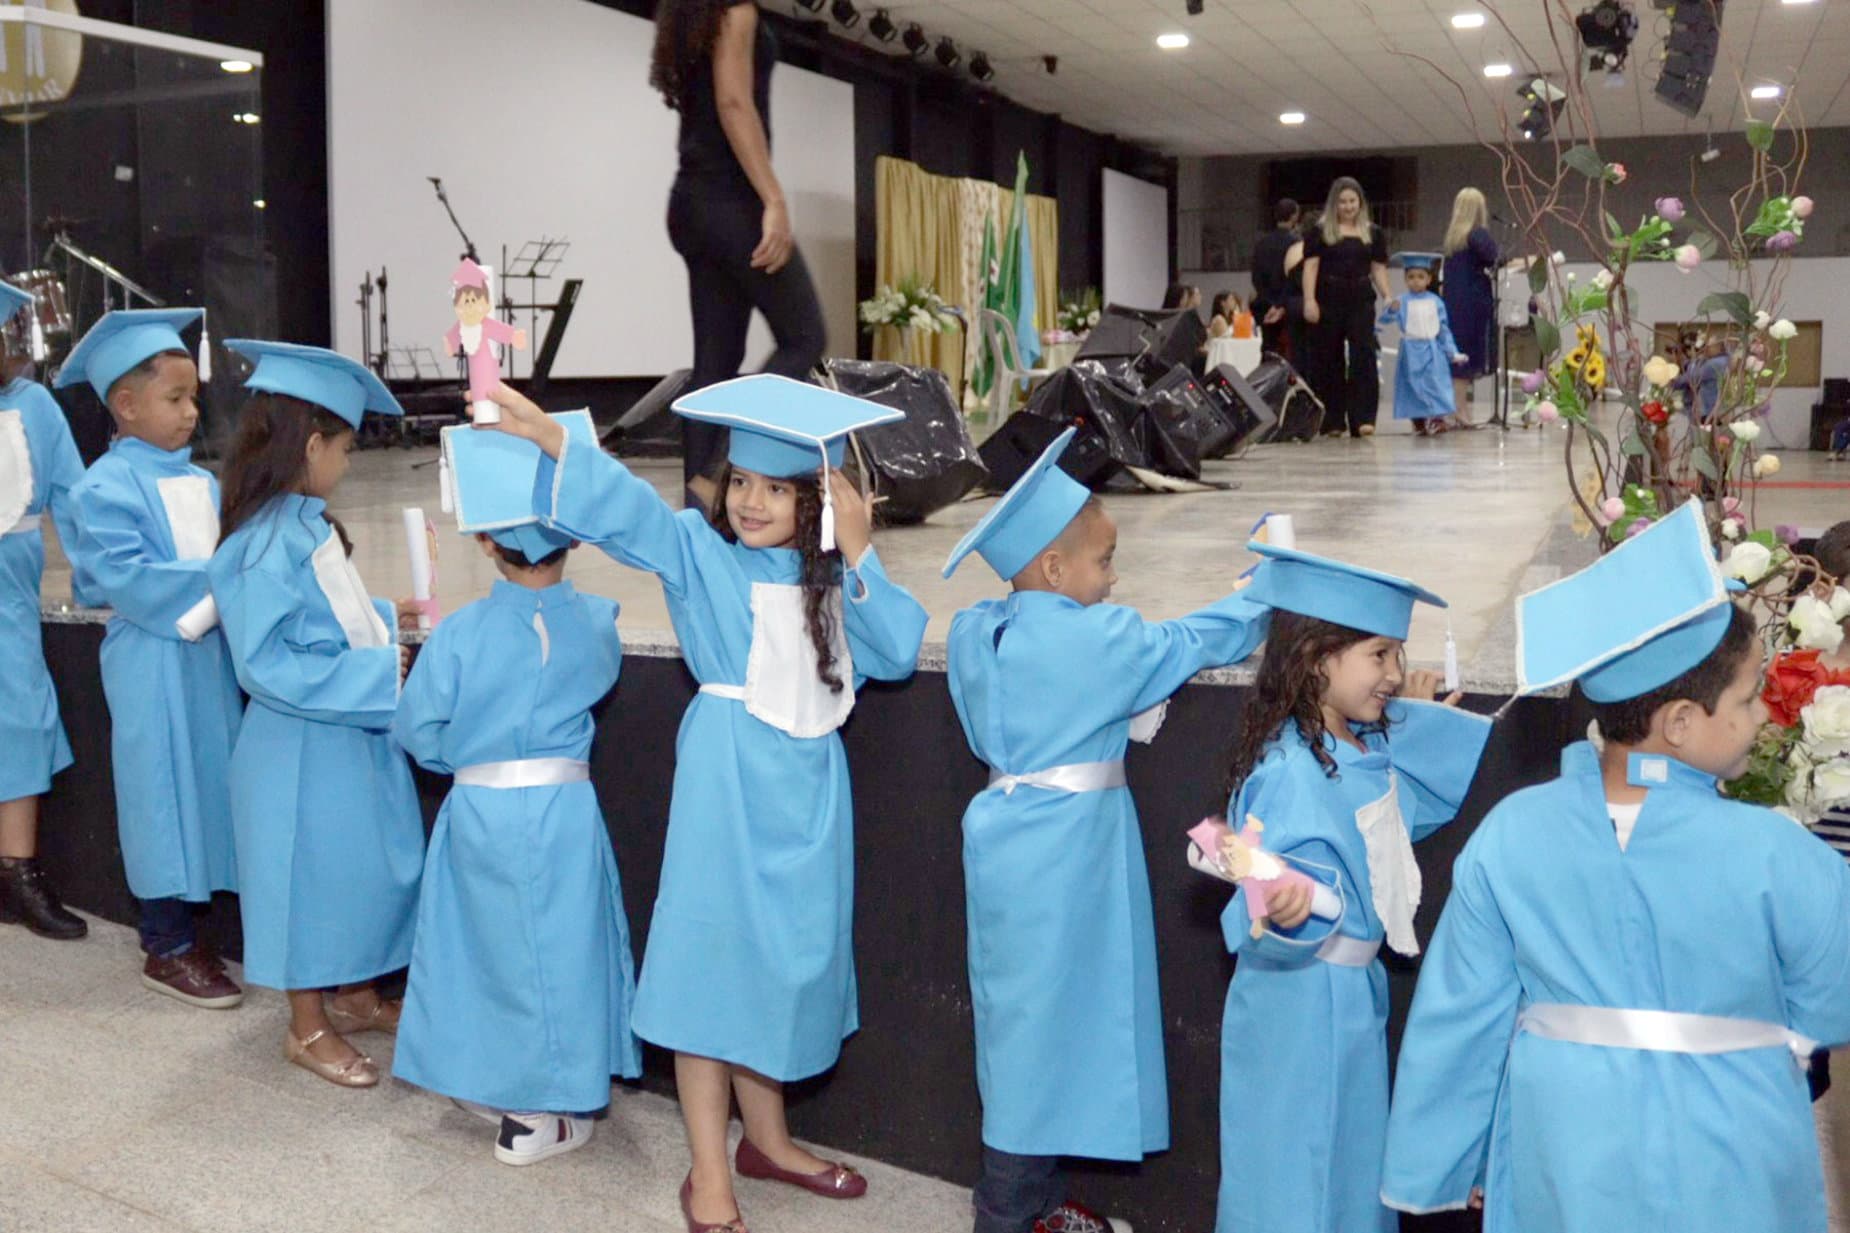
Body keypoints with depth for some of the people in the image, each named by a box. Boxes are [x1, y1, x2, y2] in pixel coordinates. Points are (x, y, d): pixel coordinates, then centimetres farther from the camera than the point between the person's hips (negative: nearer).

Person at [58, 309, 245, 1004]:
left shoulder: (201, 483, 11)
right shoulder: (106, 489, -11)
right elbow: (122, 576, -20)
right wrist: (214, 583, -22)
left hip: (213, 654, 7)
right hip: (153, 665, -7)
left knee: (210, 786, 10)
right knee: (163, 791, 1)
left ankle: (180, 928, 23)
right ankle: (166, 947, 13)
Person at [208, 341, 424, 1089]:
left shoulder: (307, 526, 4)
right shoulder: (266, 546, -24)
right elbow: (266, 662, -27)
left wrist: (383, 618, 13)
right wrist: (379, 673, -26)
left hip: (354, 735, 9)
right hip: (305, 748, -9)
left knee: (373, 866, 19)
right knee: (313, 874, 6)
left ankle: (356, 996, 38)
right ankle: (307, 1026, 24)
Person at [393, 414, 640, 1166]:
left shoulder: (461, 634, -11)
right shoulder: (596, 625, -7)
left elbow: (418, 732, -5)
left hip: (478, 813, 0)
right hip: (564, 811, 0)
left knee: (490, 939, 16)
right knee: (556, 944, 8)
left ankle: (488, 1081, 30)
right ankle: (541, 1112, 14)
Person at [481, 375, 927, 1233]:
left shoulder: (832, 576, 7)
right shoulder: (696, 551, -5)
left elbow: (897, 653, -3)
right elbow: (624, 506, -21)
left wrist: (859, 558, -12)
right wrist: (548, 439, -36)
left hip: (809, 784, 5)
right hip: (729, 779, -4)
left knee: (788, 959, 15)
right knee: (715, 959, 1)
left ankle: (766, 1137, 33)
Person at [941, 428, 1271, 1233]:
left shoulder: (974, 634, 4)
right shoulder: (1095, 640, -16)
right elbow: (1192, 643, -4)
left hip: (1012, 839, 8)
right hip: (1063, 855, -8)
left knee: (1028, 1017, 17)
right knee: (1049, 1021, 2)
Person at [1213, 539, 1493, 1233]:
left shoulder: (1367, 745, 2)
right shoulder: (1289, 770, -27)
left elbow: (1397, 815, 20)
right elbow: (1303, 867, -35)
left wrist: (1412, 725, 19)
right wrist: (1291, 903, -56)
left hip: (1355, 987, 9)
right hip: (1304, 998, -9)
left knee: (1352, 1155, 24)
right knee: (1300, 1176, 6)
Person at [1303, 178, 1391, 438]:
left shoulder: (1373, 233, 12)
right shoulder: (1320, 232, 5)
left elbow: (1378, 269, 12)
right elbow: (1311, 266, -1)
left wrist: (1387, 296, -2)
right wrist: (1309, 300, -12)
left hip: (1361, 300, 1)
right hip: (1328, 300, -1)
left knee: (1363, 356, -9)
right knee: (1328, 359, 2)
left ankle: (1362, 418, -10)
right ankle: (1333, 422, 10)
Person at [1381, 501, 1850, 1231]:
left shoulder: (1508, 836, -13)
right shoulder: (1773, 855, -21)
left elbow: (1461, 1016, -4)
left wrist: (1443, 1164, 8)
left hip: (1565, 1154, 2)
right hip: (1727, 1173, -2)